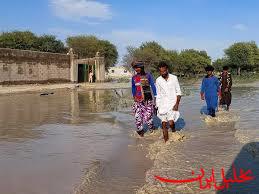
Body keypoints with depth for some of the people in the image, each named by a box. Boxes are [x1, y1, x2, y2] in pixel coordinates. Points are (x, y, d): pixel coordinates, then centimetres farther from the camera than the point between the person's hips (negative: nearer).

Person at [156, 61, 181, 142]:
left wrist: (177, 104, -9)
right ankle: (166, 141, 8)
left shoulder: (174, 78, -2)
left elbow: (178, 92, 2)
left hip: (172, 104, -2)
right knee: (164, 124, -3)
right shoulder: (158, 80, 4)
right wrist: (157, 106, 6)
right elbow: (158, 95, 10)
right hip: (162, 105, 2)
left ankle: (174, 132, 15)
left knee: (171, 122, -16)